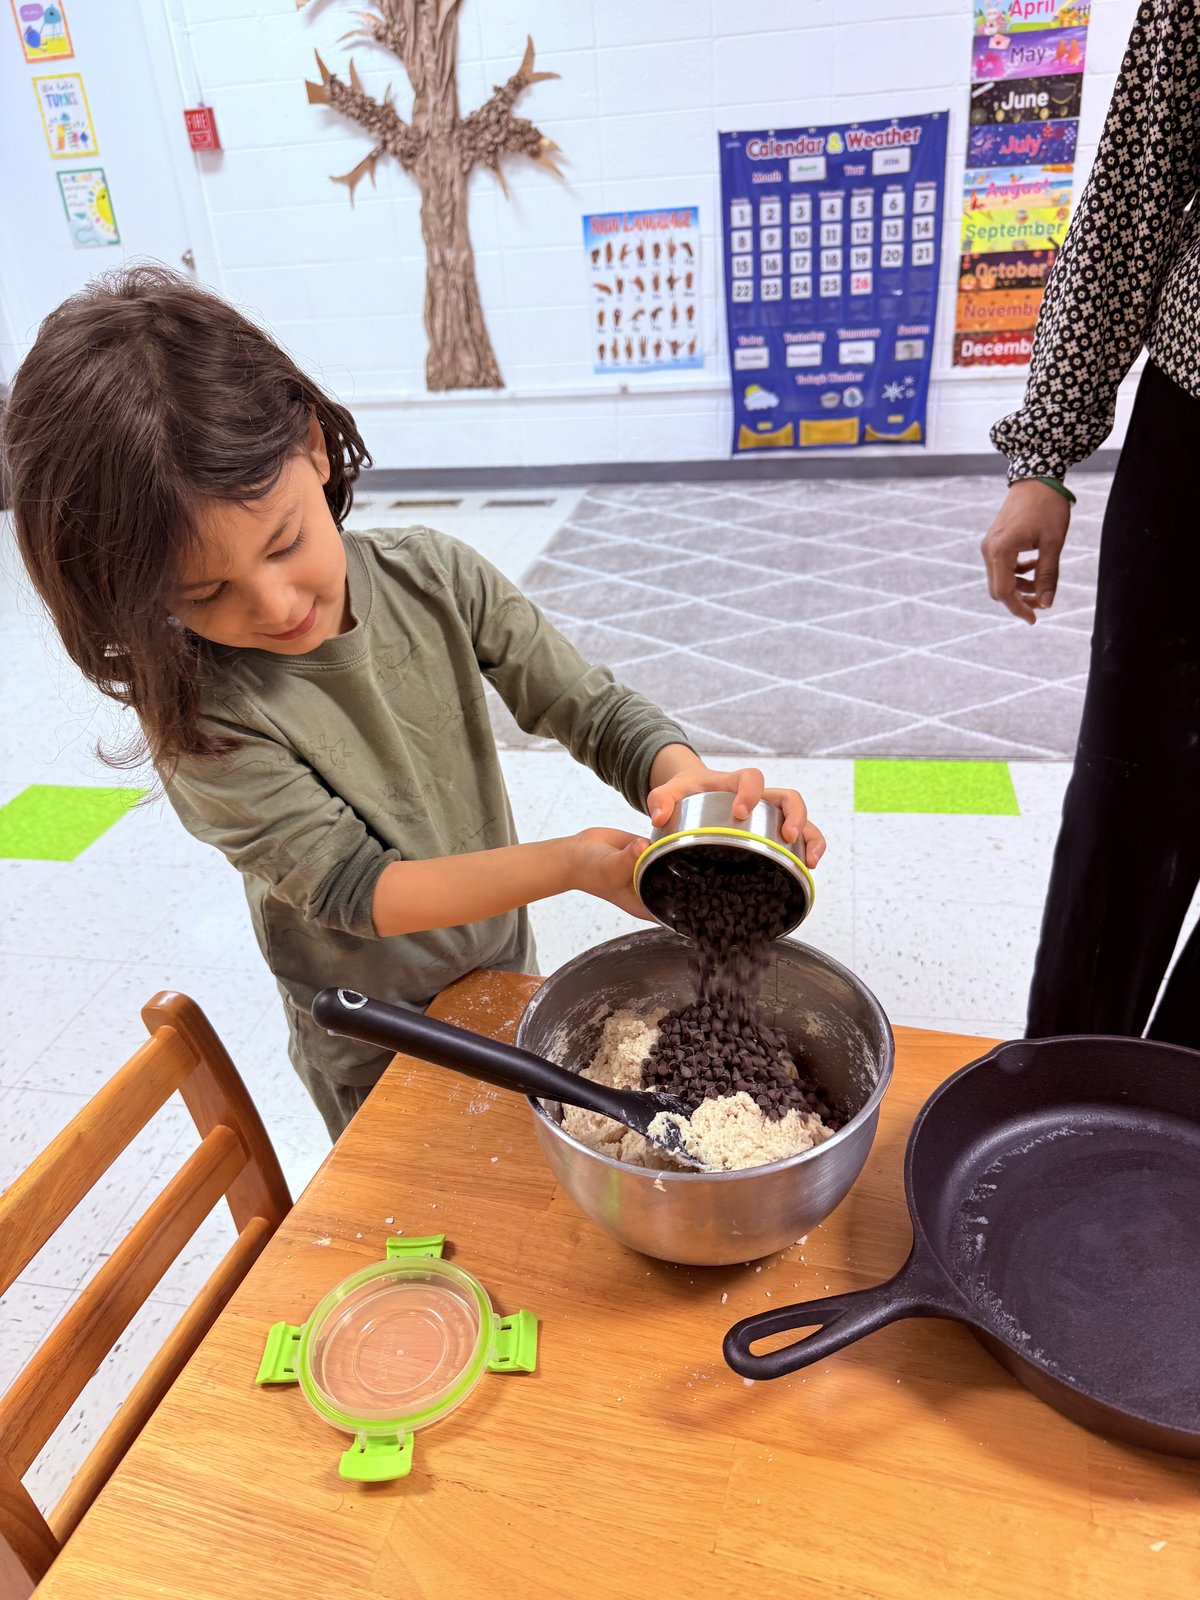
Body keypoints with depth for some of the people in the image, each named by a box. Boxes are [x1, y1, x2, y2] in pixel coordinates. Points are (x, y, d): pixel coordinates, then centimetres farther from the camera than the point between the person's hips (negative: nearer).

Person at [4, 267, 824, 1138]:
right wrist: (570, 863, -40)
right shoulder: (202, 714, -28)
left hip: (504, 972, 4)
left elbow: (593, 706, -15)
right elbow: (351, 888, -28)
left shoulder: (434, 577, -18)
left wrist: (683, 773, -38)